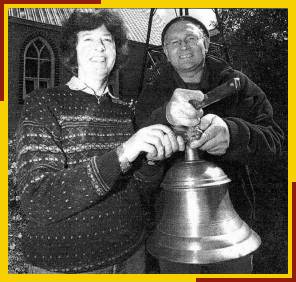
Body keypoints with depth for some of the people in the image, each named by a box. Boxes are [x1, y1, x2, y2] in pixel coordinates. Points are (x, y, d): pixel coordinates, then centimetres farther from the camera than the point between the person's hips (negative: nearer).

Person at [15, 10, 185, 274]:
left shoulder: (124, 110, 1)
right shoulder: (44, 103, -11)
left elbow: (134, 190, 3)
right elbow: (35, 201, -22)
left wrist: (151, 159, -17)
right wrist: (120, 155, -31)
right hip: (63, 263, -3)